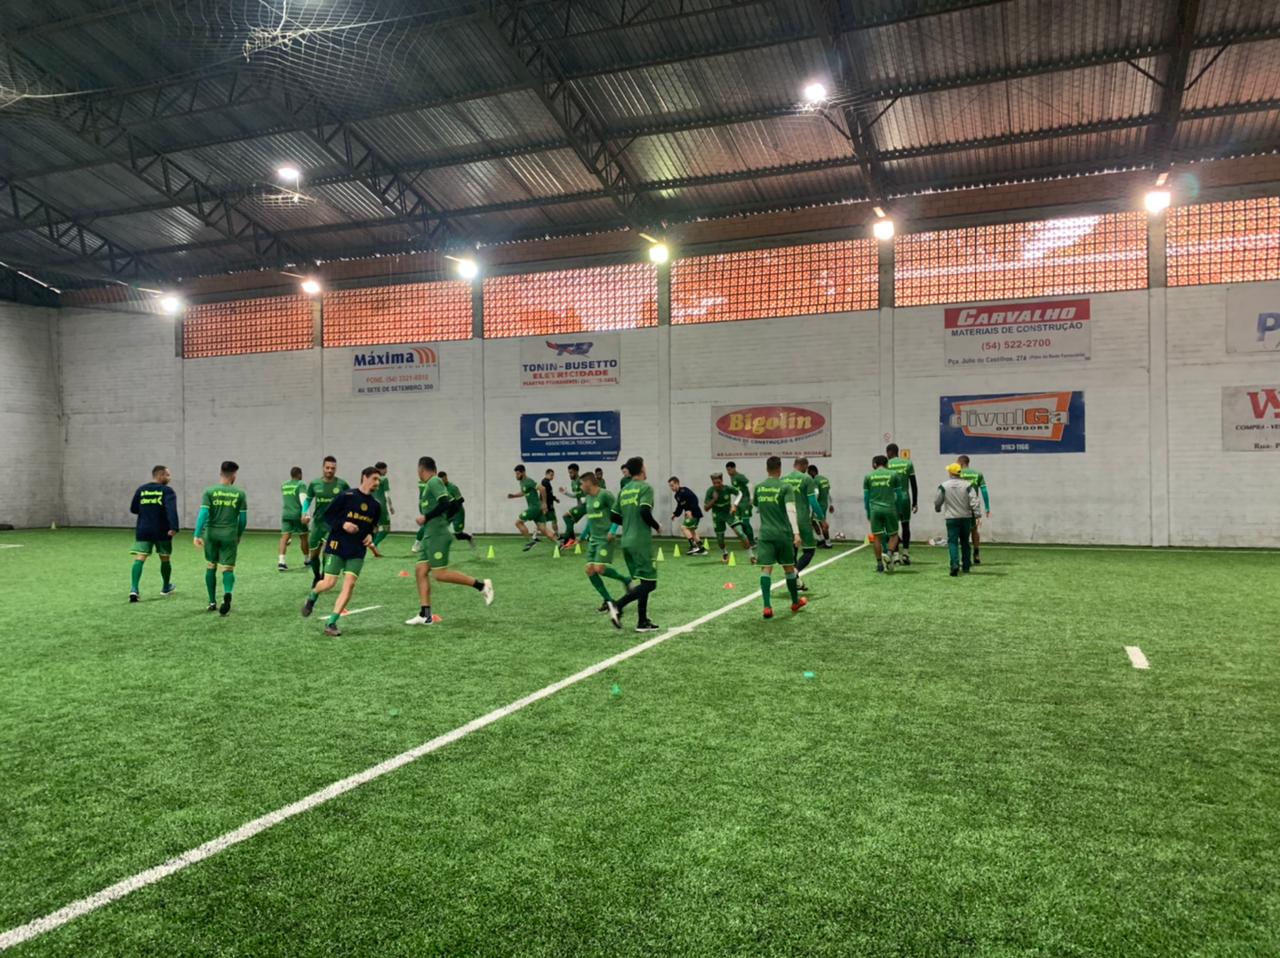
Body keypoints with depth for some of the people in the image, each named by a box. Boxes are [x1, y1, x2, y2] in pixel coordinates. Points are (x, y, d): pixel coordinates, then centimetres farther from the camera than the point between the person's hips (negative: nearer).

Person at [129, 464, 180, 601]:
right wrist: (174, 527, -29)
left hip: (143, 530, 3)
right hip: (162, 531, -3)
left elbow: (133, 509, 15)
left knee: (139, 559, -5)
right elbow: (171, 510, -21)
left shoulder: (141, 490, 8)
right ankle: (166, 587, 31)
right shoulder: (167, 491, -6)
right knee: (165, 559, 15)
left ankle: (134, 589, -23)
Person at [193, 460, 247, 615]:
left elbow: (203, 514, -10)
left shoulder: (209, 491, -1)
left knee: (211, 567, 17)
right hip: (229, 535, -1)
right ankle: (227, 593, -27)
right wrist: (239, 536, 16)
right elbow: (243, 519, 2)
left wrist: (197, 535, -11)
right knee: (228, 569, 3)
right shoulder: (240, 493, 1)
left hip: (211, 534, 1)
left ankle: (212, 602, 23)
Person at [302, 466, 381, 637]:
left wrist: (370, 536, 1)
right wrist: (342, 524, -19)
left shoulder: (376, 505, 7)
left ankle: (331, 623, -5)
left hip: (357, 551, 4)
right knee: (329, 583, -5)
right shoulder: (346, 496, -8)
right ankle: (312, 597, 32)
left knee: (349, 584, -11)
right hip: (337, 546, -4)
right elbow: (326, 516, -5)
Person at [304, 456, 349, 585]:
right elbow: (308, 499, 13)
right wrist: (305, 513, -3)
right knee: (314, 553, 12)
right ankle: (316, 577, 36)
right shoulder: (314, 484, -1)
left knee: (327, 549, -21)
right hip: (318, 522, 3)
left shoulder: (342, 484, -7)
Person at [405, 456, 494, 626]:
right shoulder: (435, 483, 17)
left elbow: (445, 503, -23)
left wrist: (426, 517, -17)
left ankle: (482, 585, -4)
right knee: (420, 570, 4)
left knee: (441, 574, -11)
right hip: (430, 535, 10)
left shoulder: (434, 481, -10)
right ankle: (425, 615, 3)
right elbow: (456, 505, 20)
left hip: (438, 535, -10)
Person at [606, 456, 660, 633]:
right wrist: (656, 526, -6)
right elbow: (644, 511, -22)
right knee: (649, 583, -3)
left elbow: (614, 517, 12)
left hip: (627, 542, 8)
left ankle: (643, 622, 15)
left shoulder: (624, 490, 12)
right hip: (641, 542, -8)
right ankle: (618, 606, -16)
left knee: (644, 581, 15)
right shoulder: (645, 487, -9)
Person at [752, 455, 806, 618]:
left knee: (766, 569, -4)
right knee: (789, 568, 14)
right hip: (783, 534, -2)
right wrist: (796, 533, -25)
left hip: (766, 534, 2)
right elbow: (791, 510, -19)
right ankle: (796, 602, 30)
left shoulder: (758, 487, 6)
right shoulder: (786, 486, -7)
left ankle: (767, 607, -16)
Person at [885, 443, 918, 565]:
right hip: (905, 497, 2)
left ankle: (895, 554, -5)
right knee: (905, 525, 12)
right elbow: (913, 485, 5)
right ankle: (905, 553, 8)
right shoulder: (908, 463, 5)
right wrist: (915, 502, 10)